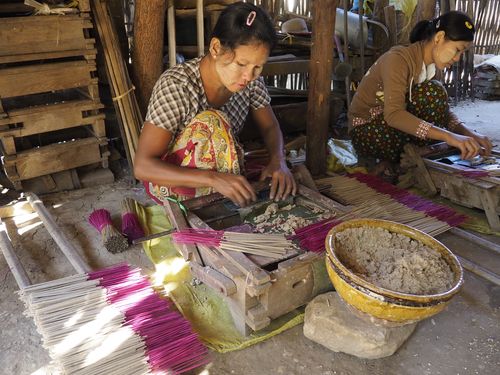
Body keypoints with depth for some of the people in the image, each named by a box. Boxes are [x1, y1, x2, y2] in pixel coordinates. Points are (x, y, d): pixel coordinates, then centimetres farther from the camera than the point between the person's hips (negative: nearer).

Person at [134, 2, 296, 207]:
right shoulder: (176, 85, -27)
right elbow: (143, 166, -30)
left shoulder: (251, 80, -12)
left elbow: (270, 126, 2)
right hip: (170, 181, -3)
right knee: (210, 122, -31)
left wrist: (278, 160, -21)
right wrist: (214, 178, -43)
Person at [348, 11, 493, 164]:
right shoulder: (398, 59, -22)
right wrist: (448, 136, -40)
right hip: (367, 132, -8)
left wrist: (467, 133, -16)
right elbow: (393, 114, -35)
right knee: (431, 92, -23)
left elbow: (441, 108, 3)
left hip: (390, 130, 8)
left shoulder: (430, 66, 4)